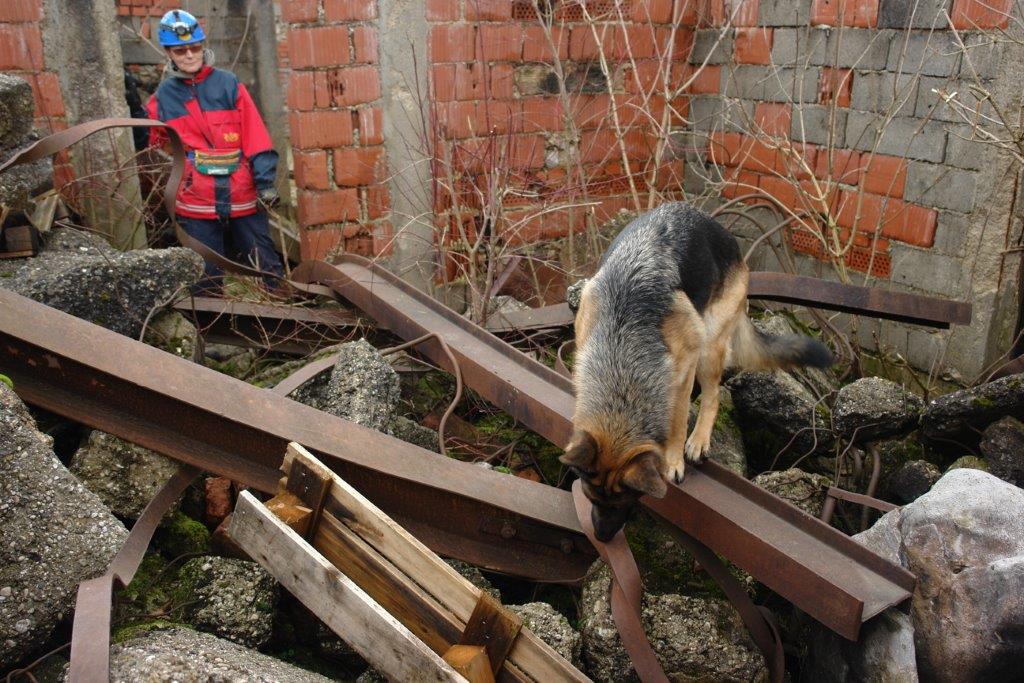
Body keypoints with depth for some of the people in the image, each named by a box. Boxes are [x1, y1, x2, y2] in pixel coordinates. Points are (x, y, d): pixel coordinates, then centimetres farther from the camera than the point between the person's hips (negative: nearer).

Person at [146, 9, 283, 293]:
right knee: (206, 281, 7)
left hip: (243, 196, -1)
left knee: (266, 267, 7)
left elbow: (255, 138, -3)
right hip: (195, 203, 1)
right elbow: (156, 152, 16)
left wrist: (266, 182, -9)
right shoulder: (162, 98, 7)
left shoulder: (229, 85, 2)